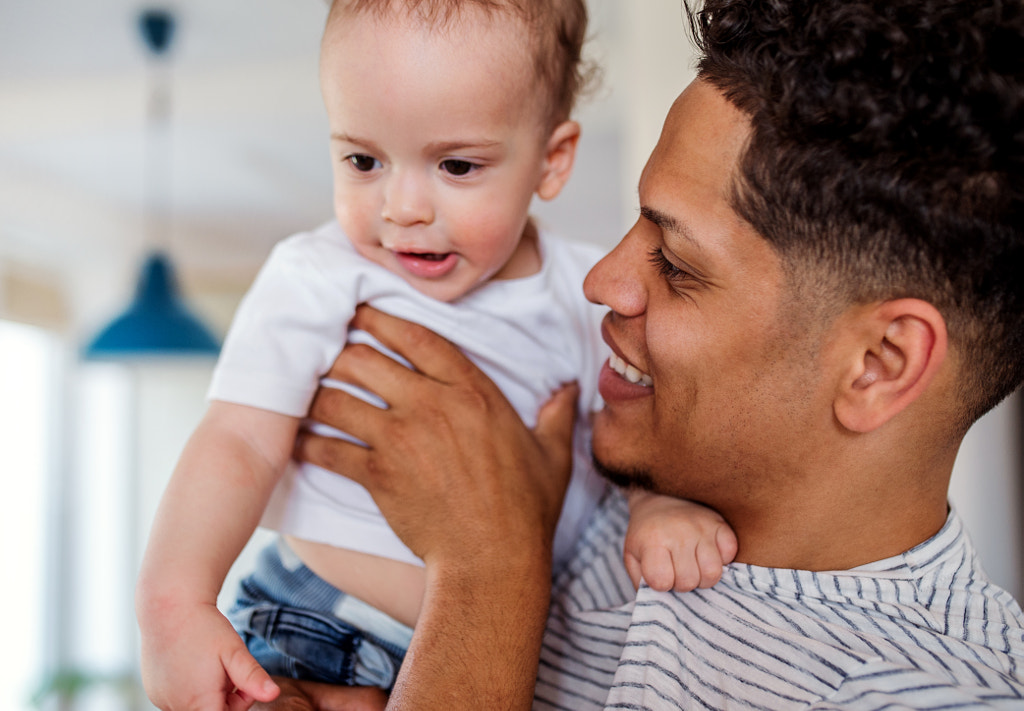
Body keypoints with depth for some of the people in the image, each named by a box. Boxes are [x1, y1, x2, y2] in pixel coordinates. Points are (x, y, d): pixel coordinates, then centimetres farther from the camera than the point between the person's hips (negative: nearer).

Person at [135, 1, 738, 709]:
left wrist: (669, 500, -18)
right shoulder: (314, 282, -7)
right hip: (328, 644, -2)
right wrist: (175, 605, -23)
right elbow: (241, 444, -11)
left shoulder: (590, 293, 1)